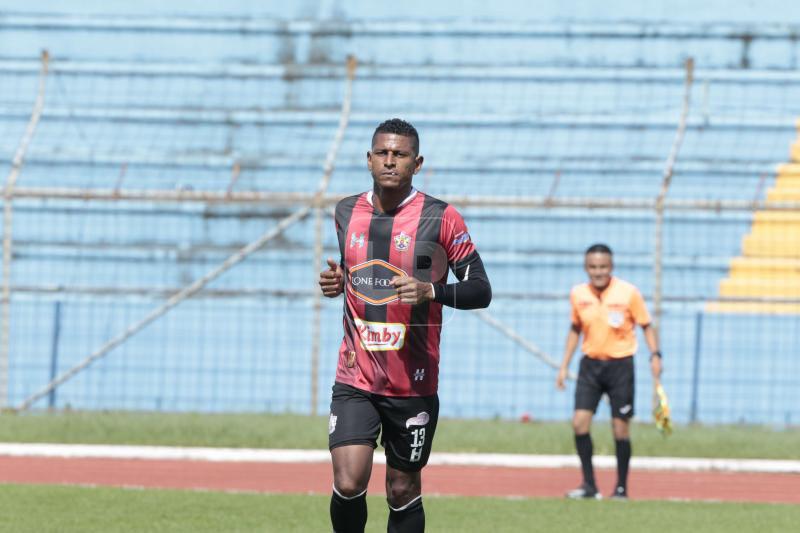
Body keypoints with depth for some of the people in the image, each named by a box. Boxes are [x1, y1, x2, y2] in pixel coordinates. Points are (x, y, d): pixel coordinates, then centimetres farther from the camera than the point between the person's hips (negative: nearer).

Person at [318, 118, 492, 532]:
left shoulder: (440, 218, -5)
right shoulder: (347, 212, 7)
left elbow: (480, 290, -3)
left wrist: (431, 291, -21)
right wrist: (335, 281, 3)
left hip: (414, 385, -2)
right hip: (355, 378, 2)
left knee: (403, 490, 7)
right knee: (348, 483, -13)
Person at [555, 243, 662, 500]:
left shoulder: (629, 293, -10)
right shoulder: (578, 294, 0)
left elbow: (646, 325, -1)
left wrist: (655, 355, -14)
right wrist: (564, 366, 12)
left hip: (620, 365, -3)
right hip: (590, 364, 3)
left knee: (620, 428, 0)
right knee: (579, 422, -8)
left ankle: (621, 487, 13)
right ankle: (589, 485, 2)